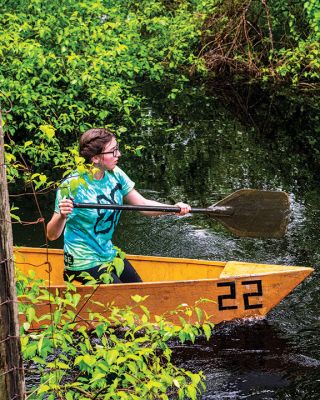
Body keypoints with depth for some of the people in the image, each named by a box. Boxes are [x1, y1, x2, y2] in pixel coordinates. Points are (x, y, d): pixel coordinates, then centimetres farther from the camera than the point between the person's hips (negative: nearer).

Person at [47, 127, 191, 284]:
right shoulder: (73, 185, -22)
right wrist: (62, 216, -44)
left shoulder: (115, 175, -4)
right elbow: (52, 235, -22)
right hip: (84, 263, -7)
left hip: (108, 253, 7)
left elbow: (143, 204, 4)